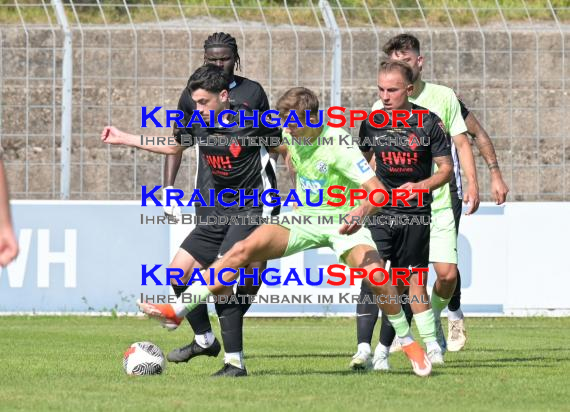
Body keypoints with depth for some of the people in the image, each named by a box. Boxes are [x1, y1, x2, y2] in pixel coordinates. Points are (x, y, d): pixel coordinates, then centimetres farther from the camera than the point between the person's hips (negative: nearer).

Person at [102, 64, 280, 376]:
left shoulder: (250, 122, -17)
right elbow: (173, 147, 25)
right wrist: (123, 139, 25)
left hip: (254, 210, -8)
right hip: (221, 210, 8)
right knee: (179, 271, 5)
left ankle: (235, 363, -17)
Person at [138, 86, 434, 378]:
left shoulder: (339, 145, -24)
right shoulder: (292, 134, -5)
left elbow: (379, 192, -30)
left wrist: (362, 211, -47)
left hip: (342, 223, -5)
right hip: (302, 219, 5)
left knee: (376, 275, -27)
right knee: (244, 249, -18)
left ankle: (407, 342, 0)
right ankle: (178, 310, -20)